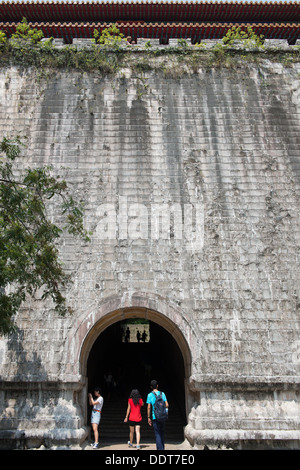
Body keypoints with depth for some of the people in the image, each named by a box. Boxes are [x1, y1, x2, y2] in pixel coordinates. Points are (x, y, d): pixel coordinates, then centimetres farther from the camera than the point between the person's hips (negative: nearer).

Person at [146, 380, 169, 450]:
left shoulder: (150, 395, -3)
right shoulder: (162, 393, 4)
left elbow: (149, 407, -6)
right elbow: (167, 405, 1)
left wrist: (148, 418, 0)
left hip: (155, 417, -3)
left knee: (157, 434, 0)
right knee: (162, 433, 18)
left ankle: (160, 448, -6)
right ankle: (162, 448, 25)